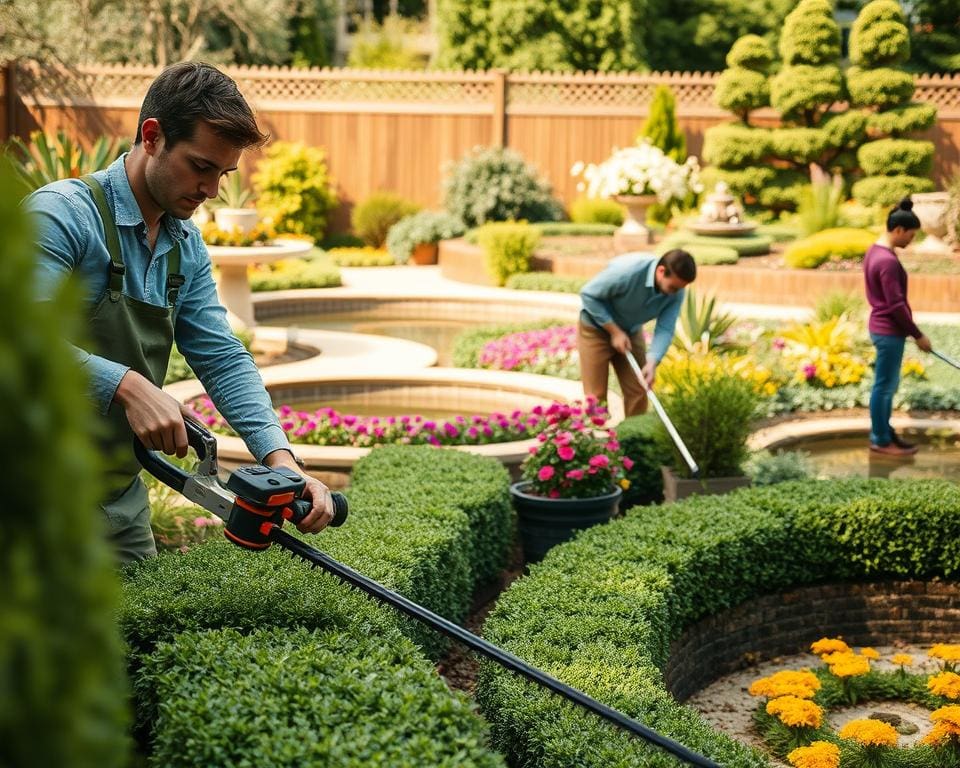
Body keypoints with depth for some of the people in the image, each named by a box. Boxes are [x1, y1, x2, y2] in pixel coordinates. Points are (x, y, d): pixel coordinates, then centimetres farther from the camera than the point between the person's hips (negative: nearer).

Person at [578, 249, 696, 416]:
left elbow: (665, 329, -18)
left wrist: (652, 362, -34)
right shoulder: (628, 271, -36)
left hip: (631, 331, 5)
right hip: (596, 328, -5)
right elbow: (588, 294, -26)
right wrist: (614, 331, -24)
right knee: (596, 394, -6)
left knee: (638, 391, 3)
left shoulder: (675, 292, -19)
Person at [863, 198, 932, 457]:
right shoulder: (888, 261, -24)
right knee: (884, 386, 1)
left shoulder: (874, 251, 7)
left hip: (881, 327, 10)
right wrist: (918, 335, -14)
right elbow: (896, 305, -22)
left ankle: (881, 432, 27)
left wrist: (910, 331, 22)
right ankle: (881, 441, 10)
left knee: (887, 384, 18)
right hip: (889, 331, -10)